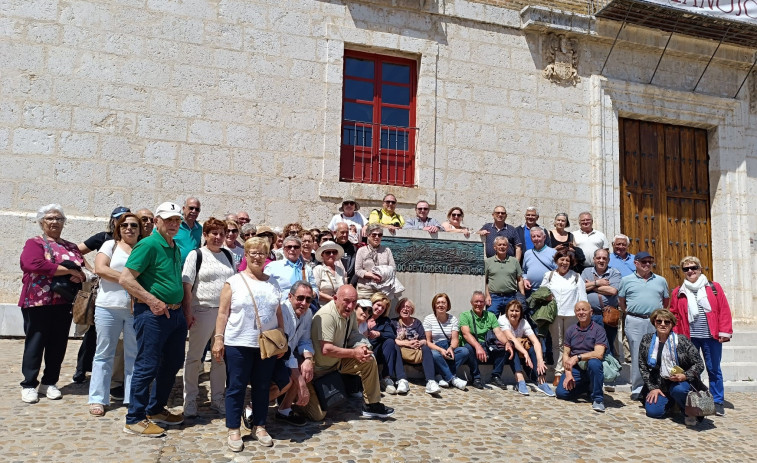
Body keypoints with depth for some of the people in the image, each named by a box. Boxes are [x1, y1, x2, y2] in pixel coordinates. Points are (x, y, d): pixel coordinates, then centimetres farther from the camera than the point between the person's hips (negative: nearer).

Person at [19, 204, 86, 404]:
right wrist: (69, 270, -18)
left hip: (64, 303, 5)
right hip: (38, 302, -4)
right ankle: (29, 385, 11)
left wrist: (80, 275, -14)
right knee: (35, 343, 1)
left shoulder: (71, 247, 16)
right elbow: (35, 264, -18)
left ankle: (49, 383, 19)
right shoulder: (34, 243, 0)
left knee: (58, 344, 8)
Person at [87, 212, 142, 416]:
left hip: (137, 309, 1)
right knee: (104, 354, 7)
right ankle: (98, 399, 15)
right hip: (108, 307, -1)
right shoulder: (110, 245, 6)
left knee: (134, 355, 6)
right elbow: (100, 269, -8)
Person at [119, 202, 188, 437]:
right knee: (147, 366, -2)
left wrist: (183, 309, 14)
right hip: (152, 314, -9)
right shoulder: (148, 245, -13)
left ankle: (155, 410, 32)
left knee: (173, 363, 16)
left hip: (175, 313, 9)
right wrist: (152, 301, -21)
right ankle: (135, 419, 11)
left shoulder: (176, 249, 13)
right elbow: (125, 279, -18)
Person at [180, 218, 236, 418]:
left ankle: (217, 398, 23)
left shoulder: (228, 255, 11)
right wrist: (187, 312, -13)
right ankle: (190, 399, 18)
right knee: (194, 357, 5)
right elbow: (187, 285, -6)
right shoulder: (196, 255, -2)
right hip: (202, 311, -4)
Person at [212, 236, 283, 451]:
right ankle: (234, 430, 16)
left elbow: (279, 314, 13)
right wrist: (218, 339, -8)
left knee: (262, 387, 10)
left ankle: (259, 427, 23)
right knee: (236, 387, 5)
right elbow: (223, 313, -2)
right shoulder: (234, 282, -1)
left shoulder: (273, 283, 10)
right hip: (238, 344, -3)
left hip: (267, 345, 3)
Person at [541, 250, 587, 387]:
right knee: (557, 344, 3)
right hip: (554, 314, 0)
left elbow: (582, 297, 6)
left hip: (572, 314, 0)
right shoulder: (549, 276, 10)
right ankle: (558, 373, 6)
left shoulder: (576, 277, 9)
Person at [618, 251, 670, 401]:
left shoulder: (661, 281, 11)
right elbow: (621, 301, 13)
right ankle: (637, 389, 7)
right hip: (635, 322, -2)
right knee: (637, 356, 0)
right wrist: (630, 313, 7)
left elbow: (666, 300, 20)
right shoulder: (627, 280, 7)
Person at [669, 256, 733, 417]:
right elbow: (674, 315, 5)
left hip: (711, 337, -1)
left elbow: (724, 311, 0)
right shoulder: (678, 292, 7)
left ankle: (718, 402, 20)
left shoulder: (714, 288, 4)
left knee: (714, 370, 7)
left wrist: (724, 332, -6)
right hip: (689, 338, 1)